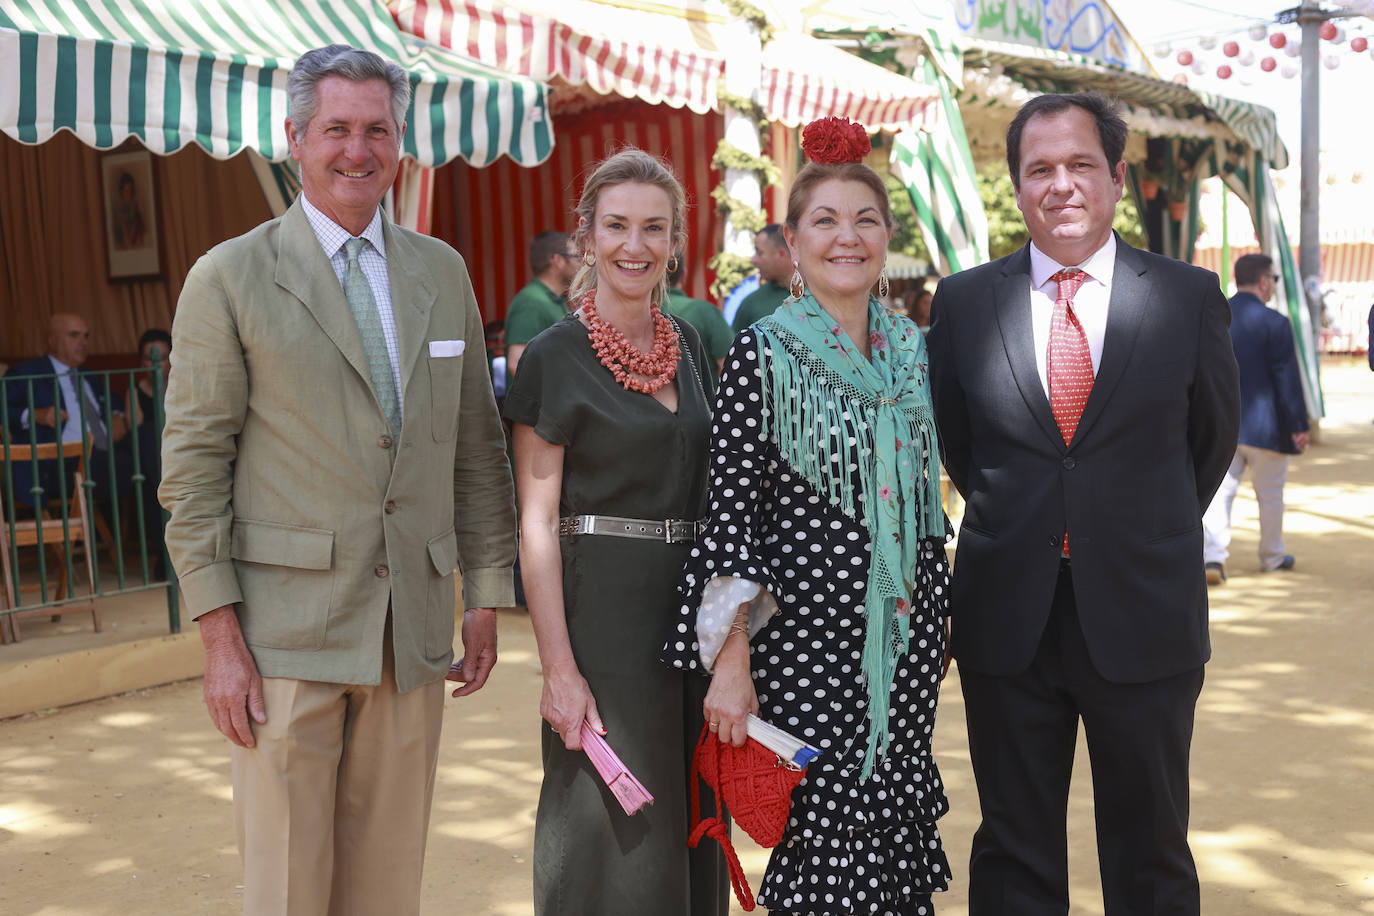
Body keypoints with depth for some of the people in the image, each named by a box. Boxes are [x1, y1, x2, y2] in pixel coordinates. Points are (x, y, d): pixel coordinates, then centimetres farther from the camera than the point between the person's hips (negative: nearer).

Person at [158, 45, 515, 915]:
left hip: (413, 630, 4)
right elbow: (193, 463, -4)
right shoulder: (229, 278, -2)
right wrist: (219, 635, -9)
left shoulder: (442, 271, 11)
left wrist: (487, 593, 9)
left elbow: (478, 443, 13)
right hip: (287, 631, -3)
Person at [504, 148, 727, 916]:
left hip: (693, 601, 6)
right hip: (603, 604, -5)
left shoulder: (689, 344, 9)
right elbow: (537, 522, -10)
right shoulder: (556, 356, -8)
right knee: (612, 833, 3)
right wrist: (559, 668, -16)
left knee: (688, 824, 15)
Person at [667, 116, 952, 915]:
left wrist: (937, 624, 14)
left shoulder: (912, 350, 7)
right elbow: (732, 511, -10)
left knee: (899, 830, 12)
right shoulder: (763, 356, -8)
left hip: (906, 639, 5)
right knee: (823, 829, 1)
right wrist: (730, 658, -14)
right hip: (806, 633, -5)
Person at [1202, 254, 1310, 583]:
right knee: (1270, 493, 13)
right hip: (1264, 425, -4)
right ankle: (1272, 556, 27)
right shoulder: (1274, 323, -13)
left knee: (1220, 487, 3)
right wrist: (1299, 426, -6)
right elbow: (1288, 379, -12)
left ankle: (1213, 555, -11)